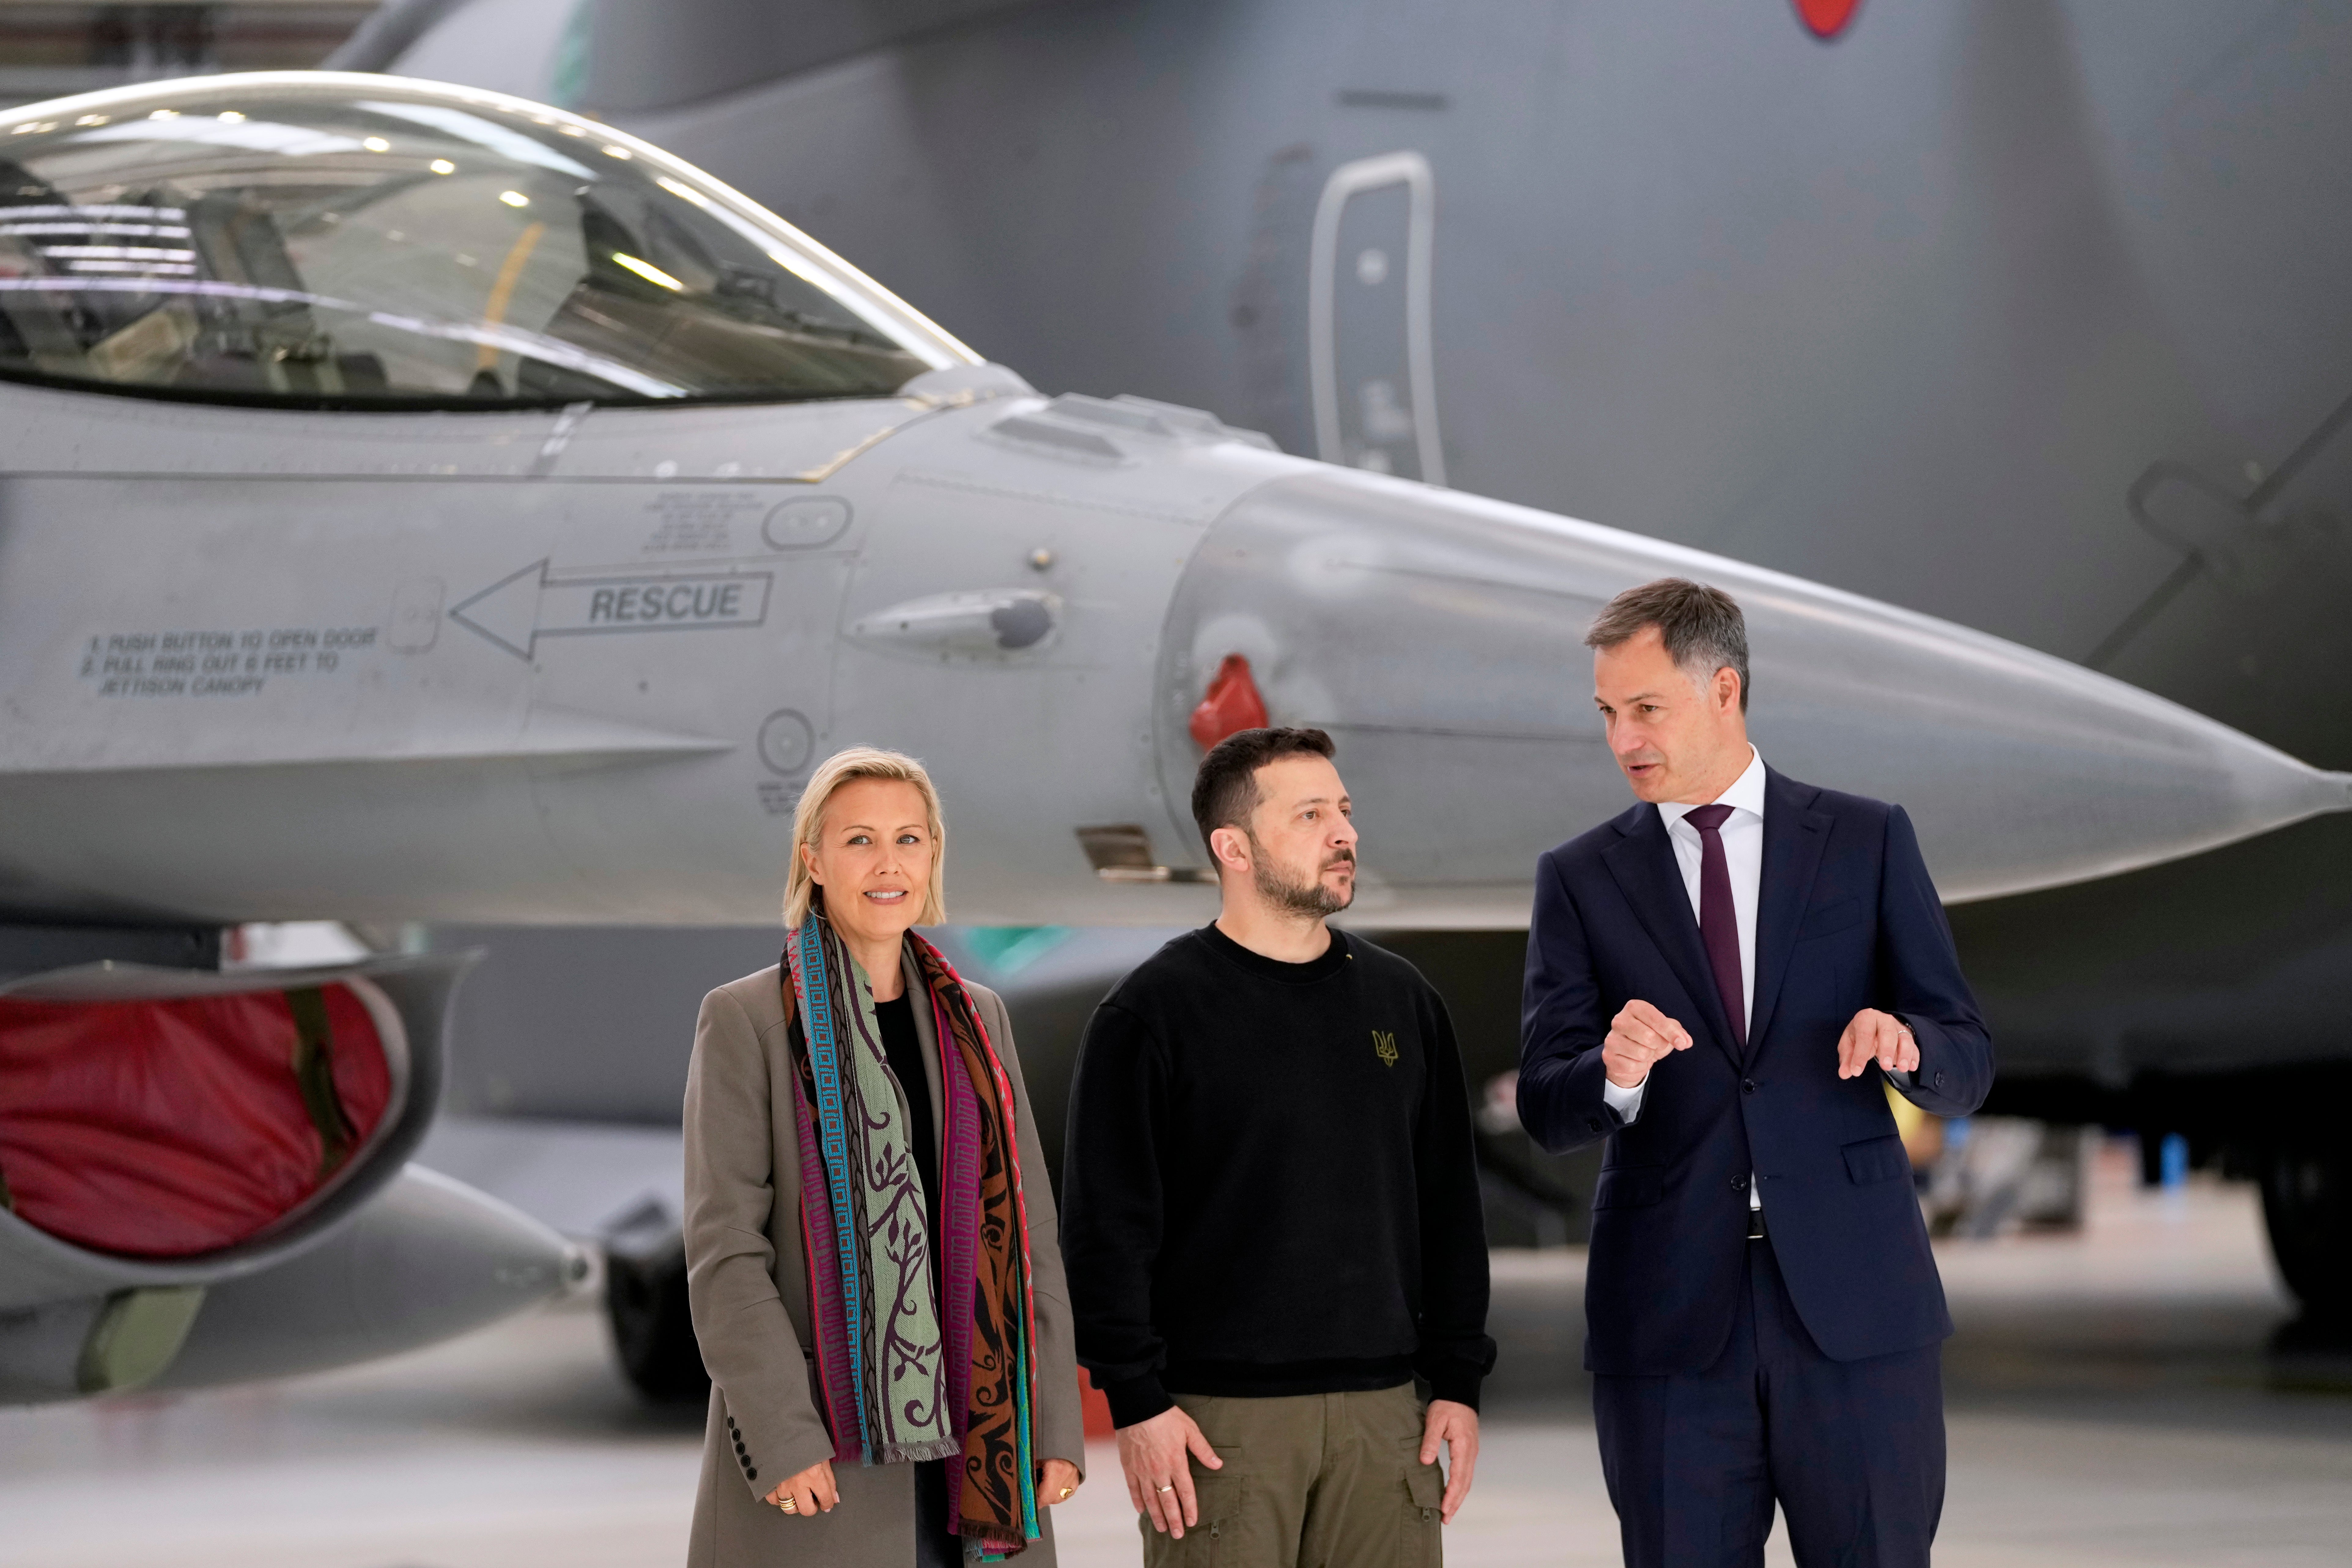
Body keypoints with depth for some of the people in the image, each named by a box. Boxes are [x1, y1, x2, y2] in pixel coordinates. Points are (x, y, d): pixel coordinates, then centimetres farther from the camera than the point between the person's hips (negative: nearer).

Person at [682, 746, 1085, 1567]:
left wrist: (1055, 1424, 3)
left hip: (972, 1448, 4)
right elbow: (724, 1248, -7)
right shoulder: (747, 1019, -1)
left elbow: (1028, 1230, 12)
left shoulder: (975, 1020, 14)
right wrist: (783, 1438, -15)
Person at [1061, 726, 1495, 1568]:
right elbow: (1106, 1225, -6)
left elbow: (1449, 1206, 15)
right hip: (1219, 1418, -4)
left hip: (1381, 1409, 4)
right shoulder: (1151, 1012, -2)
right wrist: (1136, 1402, -11)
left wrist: (1458, 1380, 9)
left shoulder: (1401, 1000, 13)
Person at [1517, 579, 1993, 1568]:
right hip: (1670, 1317, 1)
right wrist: (1614, 1074, -23)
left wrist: (1903, 1039, -18)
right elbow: (1546, 1109, 0)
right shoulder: (1582, 879, 8)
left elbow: (1966, 1068, 5)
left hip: (1854, 1300, -1)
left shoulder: (1868, 842, 7)